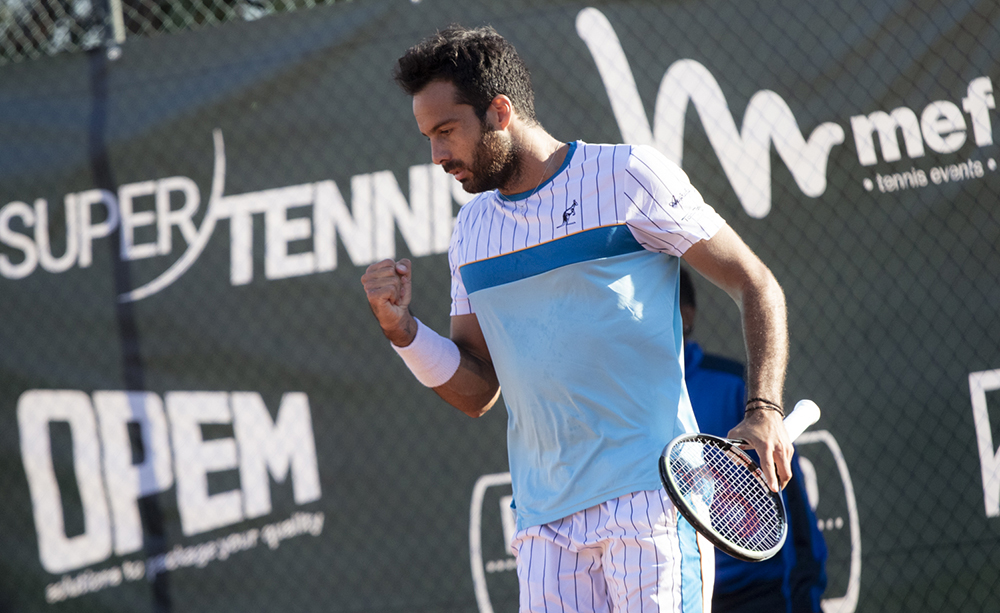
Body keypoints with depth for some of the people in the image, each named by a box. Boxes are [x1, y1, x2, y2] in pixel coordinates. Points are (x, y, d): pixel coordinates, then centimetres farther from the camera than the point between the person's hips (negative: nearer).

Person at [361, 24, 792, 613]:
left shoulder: (627, 175, -1)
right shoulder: (472, 228, 17)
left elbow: (757, 285, 1)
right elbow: (476, 392, 18)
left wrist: (765, 411, -12)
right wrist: (402, 328, 1)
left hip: (650, 494, -5)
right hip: (544, 523, 5)